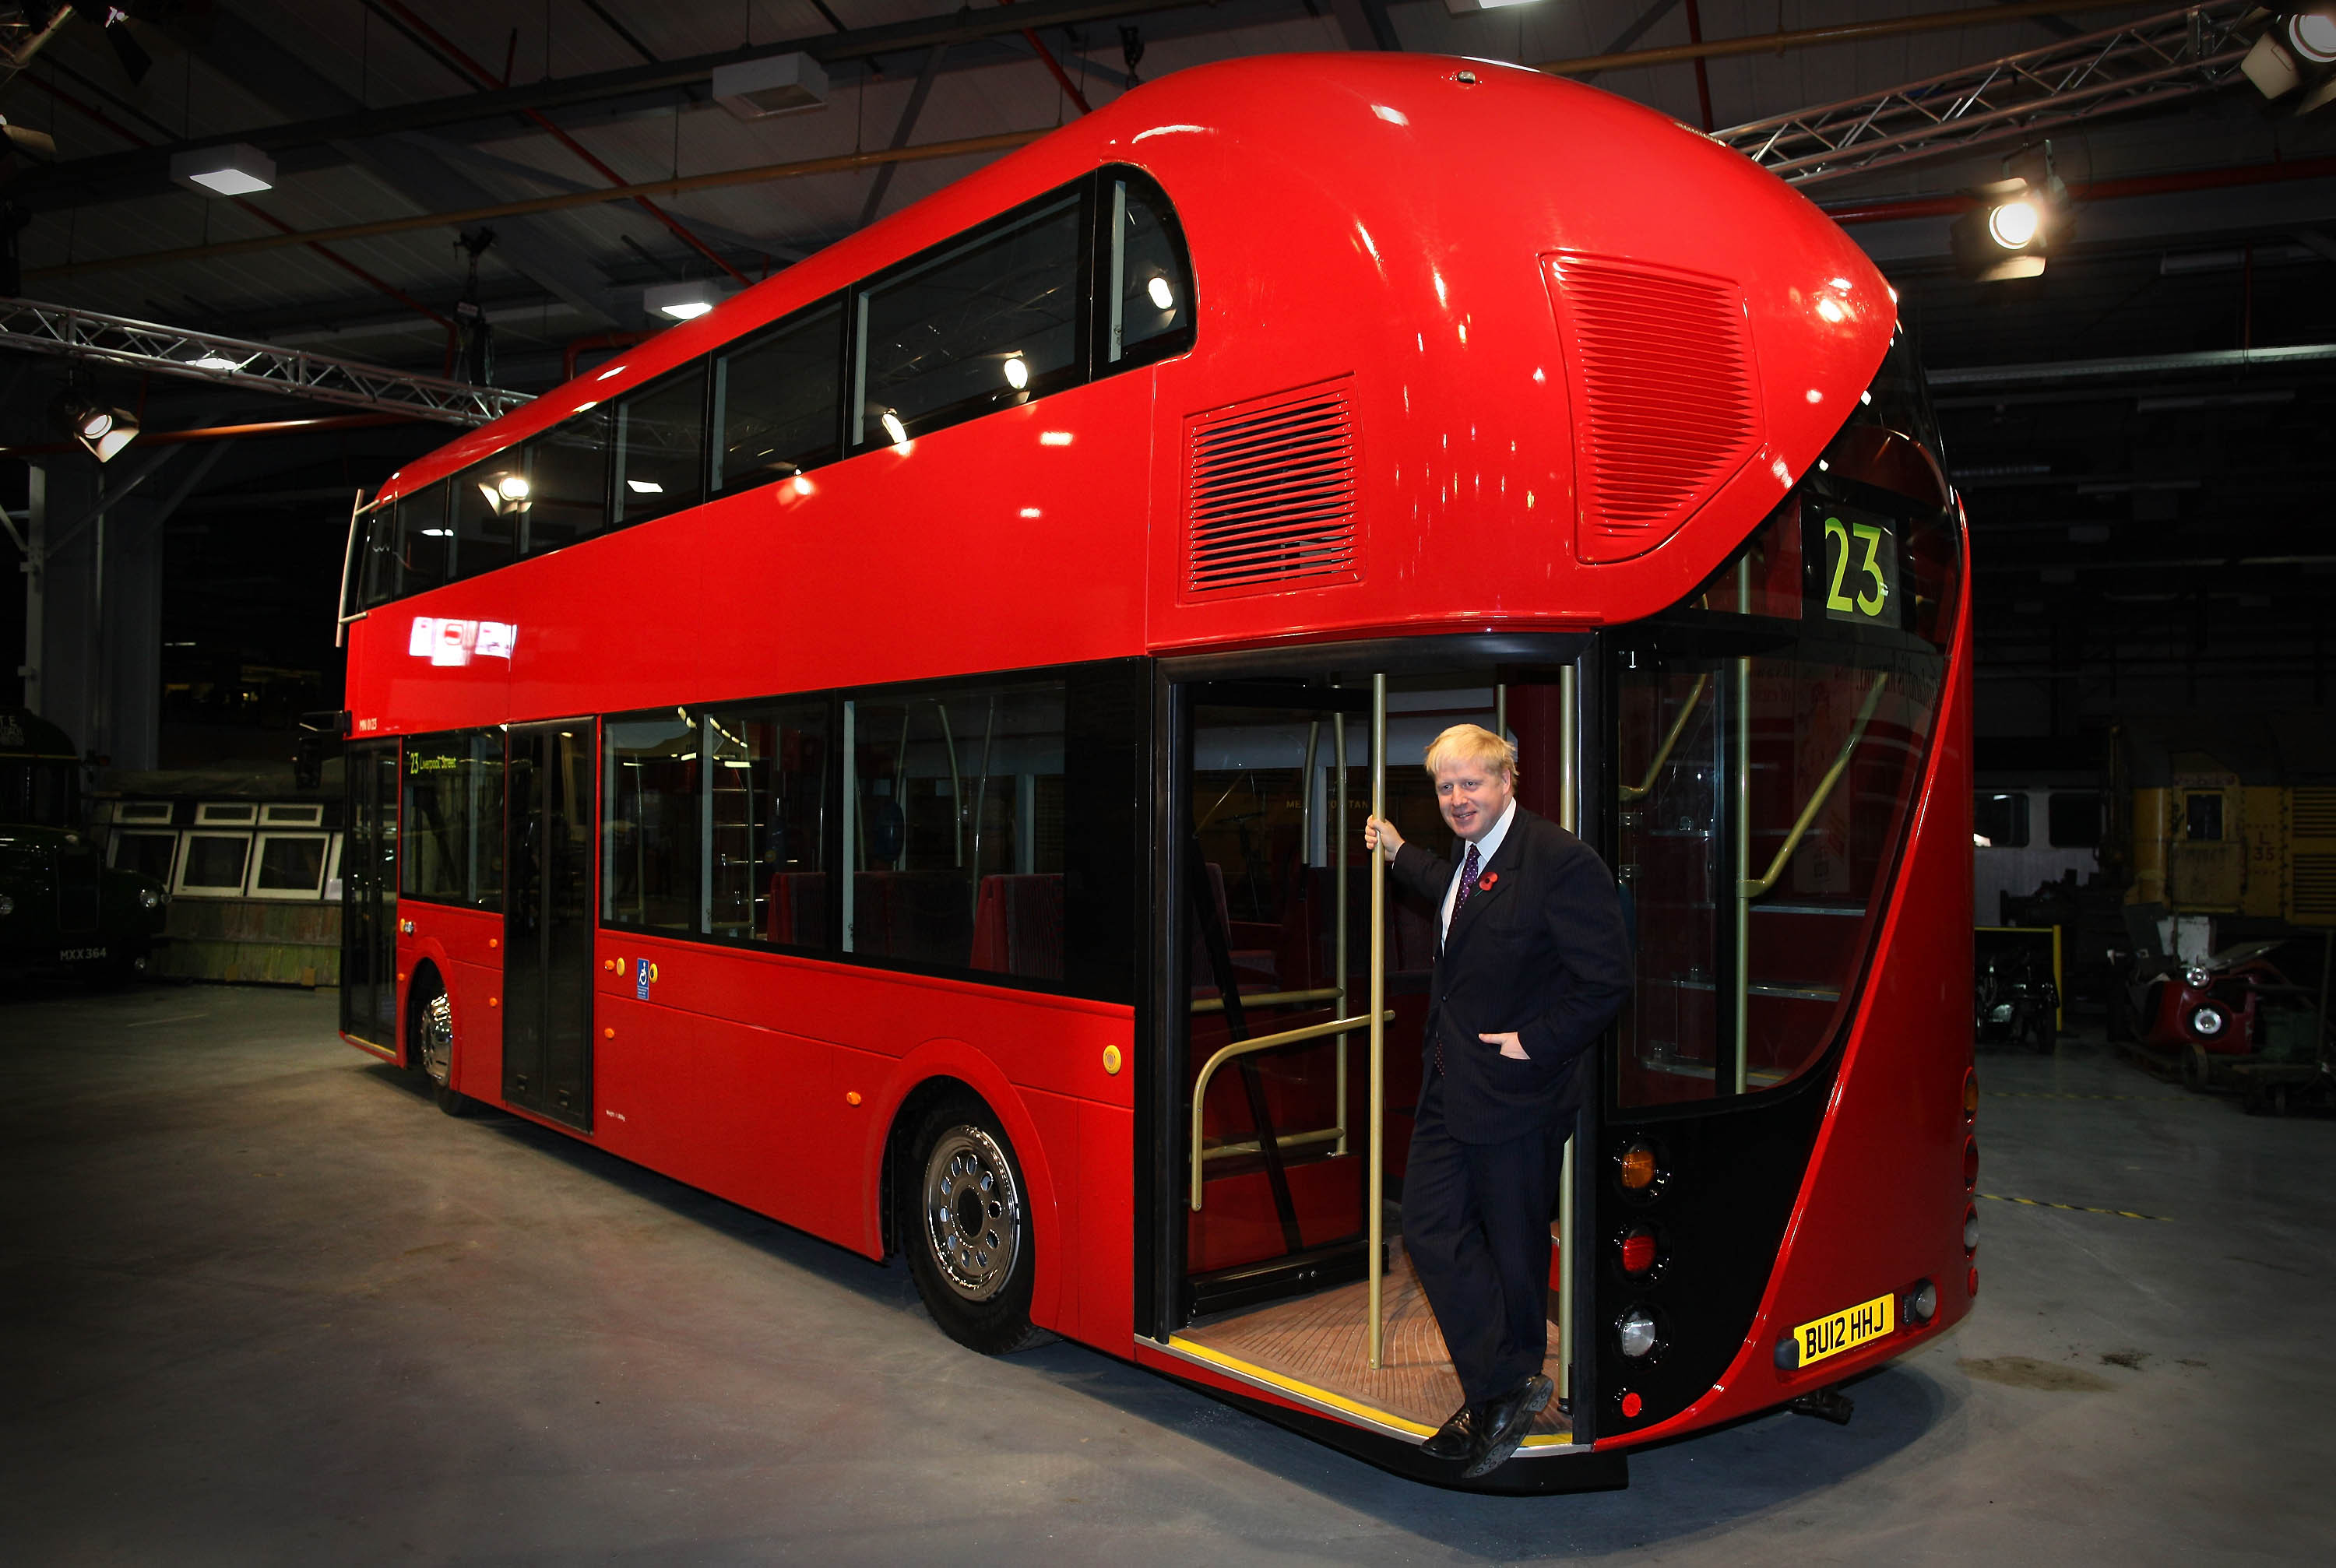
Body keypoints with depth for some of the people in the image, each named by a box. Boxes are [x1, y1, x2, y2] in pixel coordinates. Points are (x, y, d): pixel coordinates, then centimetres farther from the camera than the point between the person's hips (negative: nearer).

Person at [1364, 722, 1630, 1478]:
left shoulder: (1560, 861, -18)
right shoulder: (1468, 857, 11)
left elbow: (1605, 982, -19)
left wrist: (1536, 1044, -18)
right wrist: (1398, 855, 44)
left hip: (1516, 1093, -9)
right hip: (1449, 1088, 9)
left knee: (1515, 1247, 6)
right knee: (1430, 1230, 6)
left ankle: (1507, 1389, 21)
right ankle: (1504, 1390, 16)